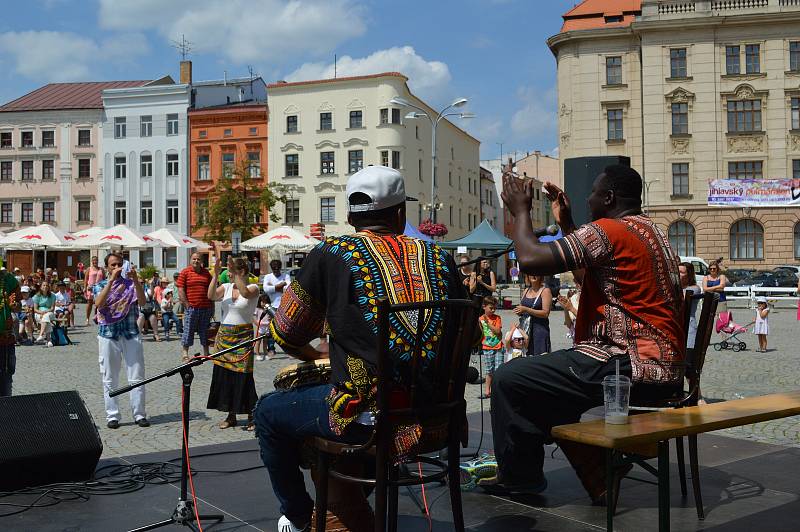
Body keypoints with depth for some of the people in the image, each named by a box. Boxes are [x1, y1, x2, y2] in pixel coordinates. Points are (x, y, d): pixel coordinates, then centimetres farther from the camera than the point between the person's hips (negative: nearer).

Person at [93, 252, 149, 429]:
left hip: (131, 334, 0)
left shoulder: (131, 284, 8)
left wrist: (135, 279, -18)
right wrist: (112, 280, -19)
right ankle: (112, 416, 11)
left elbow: (142, 302, -9)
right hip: (108, 335, 0)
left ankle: (139, 414, 7)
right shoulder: (100, 285, 7)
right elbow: (99, 303, -14)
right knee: (110, 379, 4)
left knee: (137, 377, 0)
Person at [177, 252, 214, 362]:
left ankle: (206, 352, 19)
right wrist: (186, 304, -9)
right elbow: (181, 289, -4)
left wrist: (212, 307, 12)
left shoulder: (206, 273, 12)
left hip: (205, 308, 4)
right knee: (188, 330, 0)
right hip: (191, 308, -4)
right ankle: (185, 353, 8)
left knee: (205, 330, 10)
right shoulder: (185, 272, 0)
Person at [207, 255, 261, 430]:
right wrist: (215, 275, -14)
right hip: (224, 334, 5)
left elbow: (246, 293, -26)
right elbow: (211, 296, -8)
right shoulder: (226, 287, 9)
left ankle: (252, 416, 4)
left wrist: (235, 275, -27)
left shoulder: (253, 287, -4)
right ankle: (231, 415, 17)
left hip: (243, 336, -5)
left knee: (243, 375, -7)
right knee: (224, 374, 6)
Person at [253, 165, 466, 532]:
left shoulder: (330, 254, -4)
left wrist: (314, 355, 26)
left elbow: (286, 334, 5)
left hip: (369, 418, -5)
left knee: (269, 411, 21)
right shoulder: (440, 259, 6)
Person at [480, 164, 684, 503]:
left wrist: (520, 211, -2)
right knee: (547, 382, 26)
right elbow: (589, 271, 28)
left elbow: (530, 260, -19)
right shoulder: (651, 231, 18)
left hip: (633, 366, -10)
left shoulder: (608, 231, -14)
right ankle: (598, 474, 24)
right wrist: (565, 223, 23)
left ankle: (517, 475, 11)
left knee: (508, 379, -6)